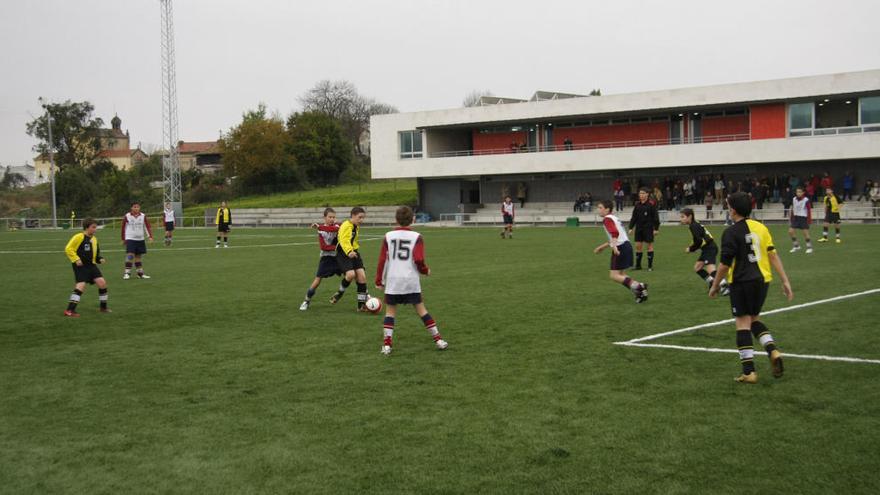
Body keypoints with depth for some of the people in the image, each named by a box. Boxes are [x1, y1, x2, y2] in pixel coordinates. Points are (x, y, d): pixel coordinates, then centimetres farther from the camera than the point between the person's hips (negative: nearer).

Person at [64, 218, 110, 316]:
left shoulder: (94, 239, 15)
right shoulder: (79, 237, -9)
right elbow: (68, 249, -11)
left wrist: (100, 259, 7)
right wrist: (76, 259, -17)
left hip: (91, 265, 7)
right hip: (81, 265, -7)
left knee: (102, 282, -4)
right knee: (81, 285, -20)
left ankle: (103, 307, 13)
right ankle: (70, 310, -16)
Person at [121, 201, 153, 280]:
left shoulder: (143, 216, 1)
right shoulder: (127, 217, -4)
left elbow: (148, 226, -1)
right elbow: (123, 228, 4)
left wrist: (150, 236, -14)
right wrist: (123, 239, 7)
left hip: (140, 239, 3)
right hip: (130, 239, -3)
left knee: (138, 256, 11)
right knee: (130, 255, -15)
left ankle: (140, 273, 17)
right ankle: (127, 273, -13)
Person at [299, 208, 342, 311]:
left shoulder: (336, 225, -3)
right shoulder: (320, 230, -6)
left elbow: (335, 229, -31)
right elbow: (323, 247, -16)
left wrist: (319, 227, -37)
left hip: (338, 256, 1)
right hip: (326, 257, -1)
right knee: (318, 279, -6)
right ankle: (307, 300, 4)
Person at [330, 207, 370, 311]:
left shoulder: (356, 226, 13)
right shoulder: (346, 226, -16)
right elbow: (344, 241, -32)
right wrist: (349, 252, -47)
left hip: (354, 253, 8)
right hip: (344, 254, -8)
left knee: (362, 275, -5)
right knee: (351, 274, -26)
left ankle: (362, 304, 1)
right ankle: (340, 292, 4)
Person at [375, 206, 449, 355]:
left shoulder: (389, 236, 3)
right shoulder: (416, 237, -3)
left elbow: (382, 260, 2)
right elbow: (419, 260, -12)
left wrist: (379, 281, 9)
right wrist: (426, 271, 8)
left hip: (392, 281, 1)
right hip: (411, 281, -1)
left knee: (390, 310, 11)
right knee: (421, 309, 9)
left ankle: (387, 344, 1)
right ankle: (438, 339, 10)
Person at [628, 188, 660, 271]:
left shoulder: (651, 204, -7)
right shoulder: (637, 205, 8)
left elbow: (655, 217, -7)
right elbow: (634, 217, 14)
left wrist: (656, 228, -10)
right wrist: (631, 227, 9)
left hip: (648, 228, -5)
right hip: (639, 228, 5)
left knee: (650, 246, 1)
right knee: (638, 246, 5)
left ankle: (650, 266, 7)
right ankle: (638, 265, 15)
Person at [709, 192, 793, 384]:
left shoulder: (731, 233, -11)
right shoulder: (760, 227, 7)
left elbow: (725, 264, -11)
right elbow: (773, 255, 5)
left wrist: (715, 286, 1)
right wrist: (785, 281, 8)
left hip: (742, 282, -6)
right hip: (762, 280, 6)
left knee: (743, 323, 0)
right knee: (755, 318, 23)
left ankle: (749, 372, -1)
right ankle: (773, 350, 1)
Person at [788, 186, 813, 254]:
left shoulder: (806, 200, -13)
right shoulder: (794, 199, 2)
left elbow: (809, 210, -10)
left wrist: (809, 220, -13)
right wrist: (791, 218, 13)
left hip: (803, 218, -5)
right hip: (795, 218, 5)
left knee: (805, 233, -3)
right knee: (790, 231, -1)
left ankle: (809, 247, 11)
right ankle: (796, 246, 16)